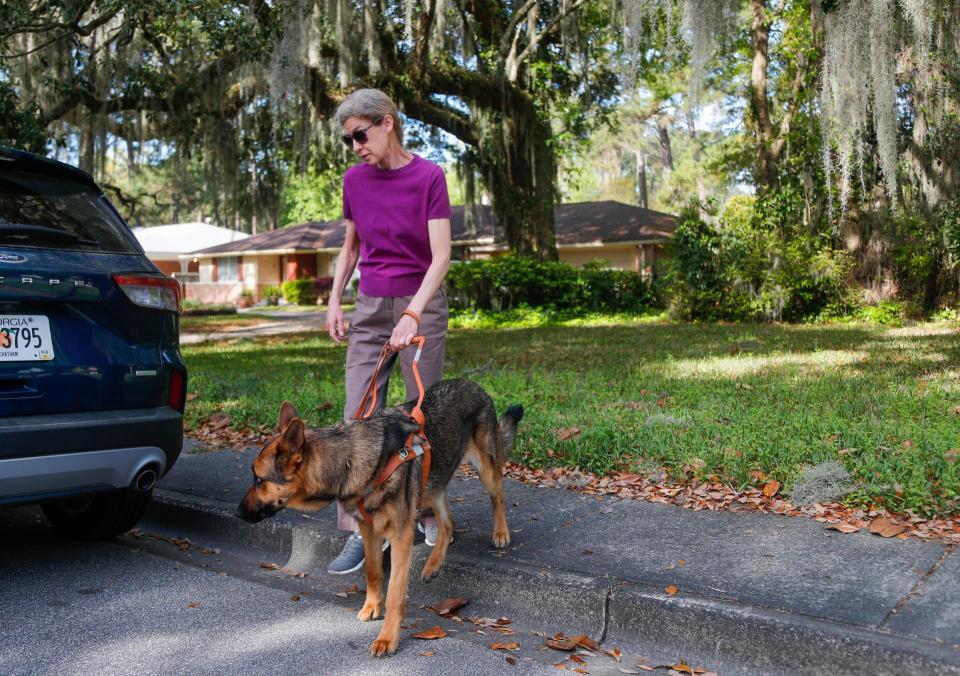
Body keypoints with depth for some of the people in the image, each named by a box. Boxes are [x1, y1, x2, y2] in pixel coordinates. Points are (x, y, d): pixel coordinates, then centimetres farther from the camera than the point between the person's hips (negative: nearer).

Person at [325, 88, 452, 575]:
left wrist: (413, 315, -25)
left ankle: (428, 512, 20)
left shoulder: (428, 177, -9)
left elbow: (441, 255, -15)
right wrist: (334, 301, 4)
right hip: (370, 308, 4)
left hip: (421, 306, -3)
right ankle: (362, 530, 1)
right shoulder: (354, 179, 4)